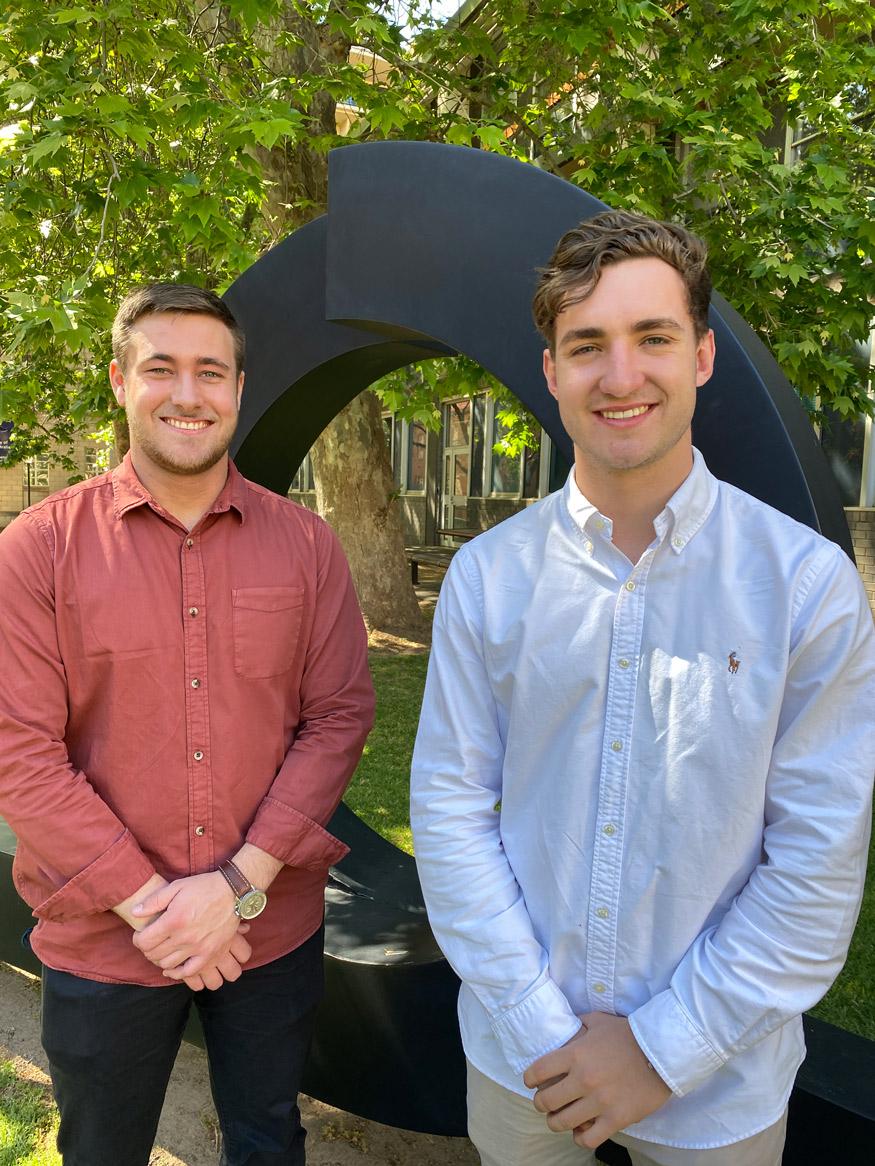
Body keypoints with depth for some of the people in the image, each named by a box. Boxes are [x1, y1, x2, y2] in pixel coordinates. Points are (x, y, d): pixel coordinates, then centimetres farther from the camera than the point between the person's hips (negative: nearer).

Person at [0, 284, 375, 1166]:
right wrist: (148, 902, -15)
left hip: (274, 931, 2)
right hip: (103, 945, -1)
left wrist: (240, 884, -13)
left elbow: (339, 718, -5)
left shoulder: (303, 543, -3)